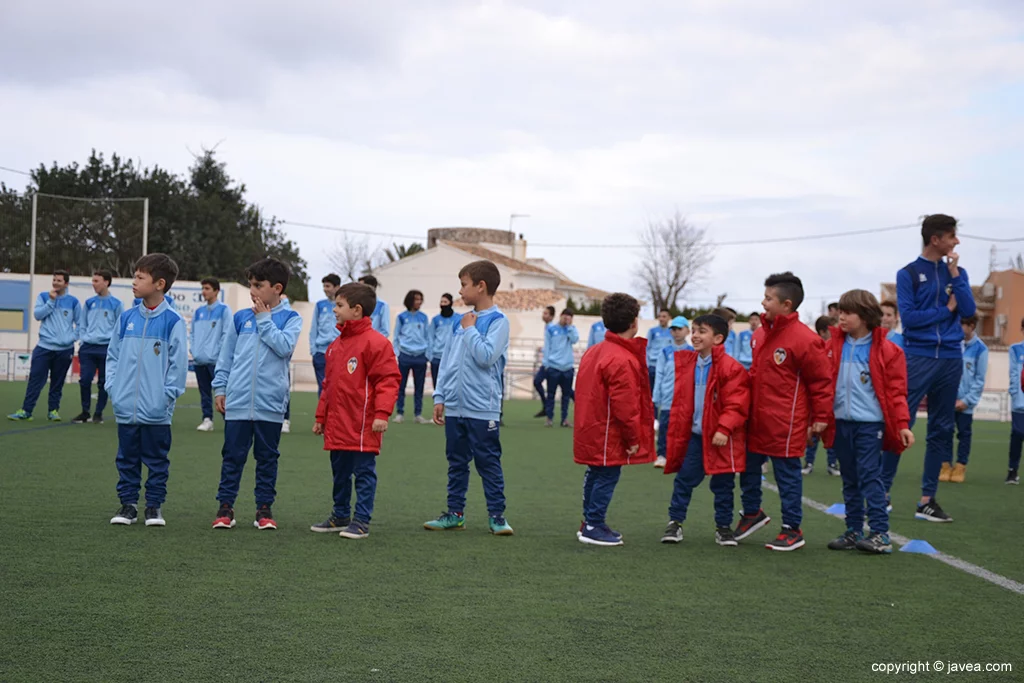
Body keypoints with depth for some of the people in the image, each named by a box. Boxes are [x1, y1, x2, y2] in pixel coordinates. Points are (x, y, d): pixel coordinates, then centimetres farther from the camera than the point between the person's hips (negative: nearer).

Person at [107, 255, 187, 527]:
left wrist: (167, 394, -12)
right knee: (127, 458, 11)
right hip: (125, 407, 4)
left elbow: (179, 362, -7)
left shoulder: (172, 321, -7)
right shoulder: (127, 318, 6)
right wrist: (113, 387, 2)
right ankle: (128, 504, 21)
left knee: (156, 459, 6)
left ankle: (154, 505, 16)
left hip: (156, 410, -4)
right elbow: (113, 355, 12)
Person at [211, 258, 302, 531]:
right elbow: (225, 357, 12)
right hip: (237, 402, 2)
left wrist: (264, 319, -8)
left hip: (270, 404, -2)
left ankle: (265, 508, 17)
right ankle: (225, 506, 14)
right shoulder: (240, 318, 8)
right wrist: (220, 388, 7)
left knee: (267, 458, 8)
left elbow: (284, 347, -15)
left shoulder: (291, 318, 2)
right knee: (232, 456, 6)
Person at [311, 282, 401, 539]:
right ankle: (341, 516, 28)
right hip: (337, 426, 8)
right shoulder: (336, 344, 14)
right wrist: (321, 417, 21)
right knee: (339, 473, 16)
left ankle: (361, 521, 5)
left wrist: (381, 414, -22)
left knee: (364, 472, 0)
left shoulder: (375, 342, -12)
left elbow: (388, 380, -15)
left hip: (362, 426, -8)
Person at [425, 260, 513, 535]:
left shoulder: (498, 321, -7)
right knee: (456, 463, 12)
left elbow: (486, 356, -21)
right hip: (454, 407, 6)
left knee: (488, 463, 0)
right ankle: (455, 513, 20)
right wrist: (439, 397, 9)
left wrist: (470, 329, -9)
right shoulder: (462, 320, 12)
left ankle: (496, 515, 8)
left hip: (482, 409, -6)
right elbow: (447, 360, 14)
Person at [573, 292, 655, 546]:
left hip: (591, 431, 10)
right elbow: (625, 406, -22)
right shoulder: (622, 360, -22)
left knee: (595, 475, 18)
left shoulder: (594, 352, 9)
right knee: (606, 477, 0)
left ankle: (590, 523, 28)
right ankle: (594, 527, 6)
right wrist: (633, 438, -11)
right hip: (608, 437, -10)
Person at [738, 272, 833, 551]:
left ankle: (792, 530, 14)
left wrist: (821, 417, -10)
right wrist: (747, 403, 19)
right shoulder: (761, 334, 8)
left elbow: (821, 380, -12)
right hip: (756, 420, 8)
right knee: (748, 467, 17)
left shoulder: (804, 339, -17)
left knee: (787, 474, 2)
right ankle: (752, 513, 37)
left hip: (785, 424, -8)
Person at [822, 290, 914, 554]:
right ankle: (854, 531, 18)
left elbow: (896, 391, -4)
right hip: (840, 422, 5)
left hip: (870, 423, -5)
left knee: (870, 476, -8)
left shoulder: (886, 350, -4)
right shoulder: (833, 346, 7)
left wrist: (903, 425, -10)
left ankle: (880, 534, -5)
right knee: (850, 479, 11)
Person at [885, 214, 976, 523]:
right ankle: (882, 492, 0)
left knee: (941, 429, 6)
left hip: (951, 358, 4)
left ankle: (928, 499, 11)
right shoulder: (909, 274, 0)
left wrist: (955, 273, -6)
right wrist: (946, 309, -5)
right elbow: (909, 316, -9)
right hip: (917, 357, -4)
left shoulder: (957, 272, 11)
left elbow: (969, 310, -1)